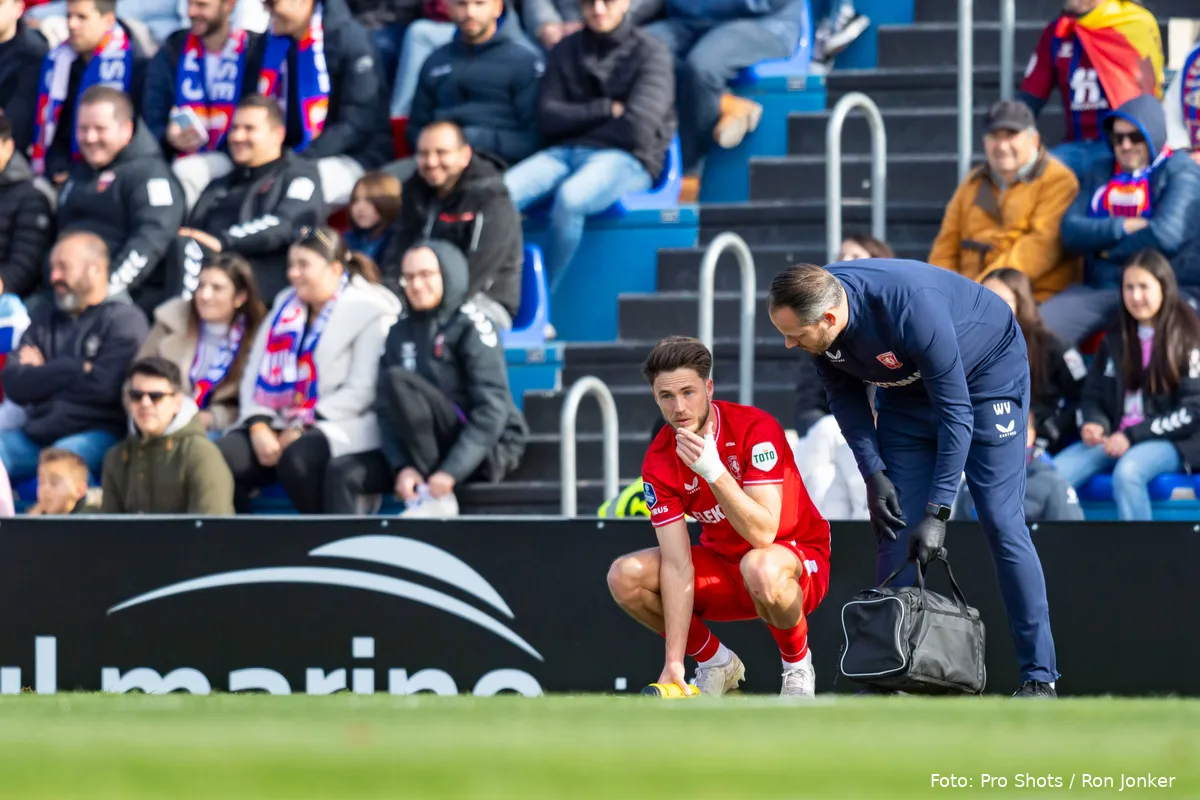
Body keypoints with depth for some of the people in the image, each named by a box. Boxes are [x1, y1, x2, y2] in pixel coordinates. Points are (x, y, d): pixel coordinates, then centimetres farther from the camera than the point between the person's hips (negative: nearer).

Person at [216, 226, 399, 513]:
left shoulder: (371, 311, -2)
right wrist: (258, 426, -7)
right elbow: (256, 372, 12)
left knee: (296, 458, -38)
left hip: (340, 426, -5)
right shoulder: (287, 305, 18)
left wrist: (300, 430, -15)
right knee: (222, 457, -24)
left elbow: (362, 391, -11)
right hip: (279, 424, 6)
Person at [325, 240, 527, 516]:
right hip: (424, 451, 5)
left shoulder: (471, 327, -6)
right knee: (342, 473, -18)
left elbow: (492, 410, -15)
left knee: (398, 381, -24)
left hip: (488, 450, -5)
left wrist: (450, 471, -24)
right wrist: (401, 467, -15)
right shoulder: (401, 332, 10)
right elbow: (386, 410, 3)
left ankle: (433, 497, -22)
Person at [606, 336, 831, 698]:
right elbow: (677, 564, -18)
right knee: (625, 576, -16)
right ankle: (717, 663, 7)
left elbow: (763, 533, -32)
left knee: (761, 568, -40)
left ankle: (798, 665, -9)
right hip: (723, 566, 5)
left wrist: (714, 471, -44)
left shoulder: (756, 428, -24)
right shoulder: (659, 461, -12)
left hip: (797, 561, -5)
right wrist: (674, 662, -26)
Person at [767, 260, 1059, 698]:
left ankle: (1039, 677, -9)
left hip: (988, 370, -6)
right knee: (894, 523, -4)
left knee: (1000, 521, -13)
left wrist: (937, 513, -34)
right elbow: (845, 396, -3)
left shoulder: (912, 310, -42)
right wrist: (873, 474, -12)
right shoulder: (812, 308, -22)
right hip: (908, 384, 6)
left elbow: (956, 413, -34)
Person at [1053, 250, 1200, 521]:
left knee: (1127, 471, -39)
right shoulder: (1116, 339, 16)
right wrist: (1094, 424, -7)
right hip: (1114, 438, 5)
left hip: (1168, 441, -5)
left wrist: (1133, 436, -15)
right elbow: (1093, 395, 18)